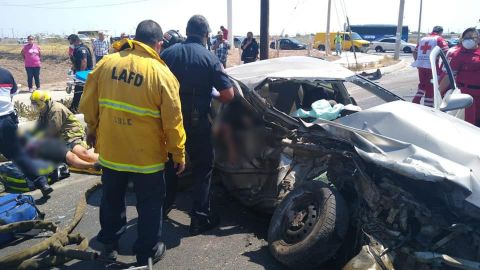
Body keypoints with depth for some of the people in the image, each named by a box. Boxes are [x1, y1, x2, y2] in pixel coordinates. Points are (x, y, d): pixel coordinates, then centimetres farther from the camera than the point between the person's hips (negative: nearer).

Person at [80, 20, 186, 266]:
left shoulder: (106, 63, -3)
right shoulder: (162, 74, -15)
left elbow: (88, 104, 5)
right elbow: (172, 121, -13)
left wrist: (92, 130, 22)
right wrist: (179, 154, -2)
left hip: (110, 150, 4)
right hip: (146, 154, -4)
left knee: (111, 198, 23)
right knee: (150, 203, 14)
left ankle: (109, 244, 41)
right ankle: (147, 253, 27)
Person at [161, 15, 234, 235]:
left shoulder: (168, 53, -2)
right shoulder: (209, 59, -10)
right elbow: (228, 94, -14)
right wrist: (214, 98, 7)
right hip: (196, 122, -4)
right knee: (203, 168, 10)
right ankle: (199, 218, 12)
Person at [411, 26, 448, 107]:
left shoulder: (423, 39, 17)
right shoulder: (439, 39, -1)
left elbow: (415, 52, 17)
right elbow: (446, 52, -12)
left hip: (420, 65, 5)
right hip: (432, 66, -5)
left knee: (422, 84, 23)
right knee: (430, 87, 3)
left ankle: (415, 101, 10)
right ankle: (428, 106, 5)